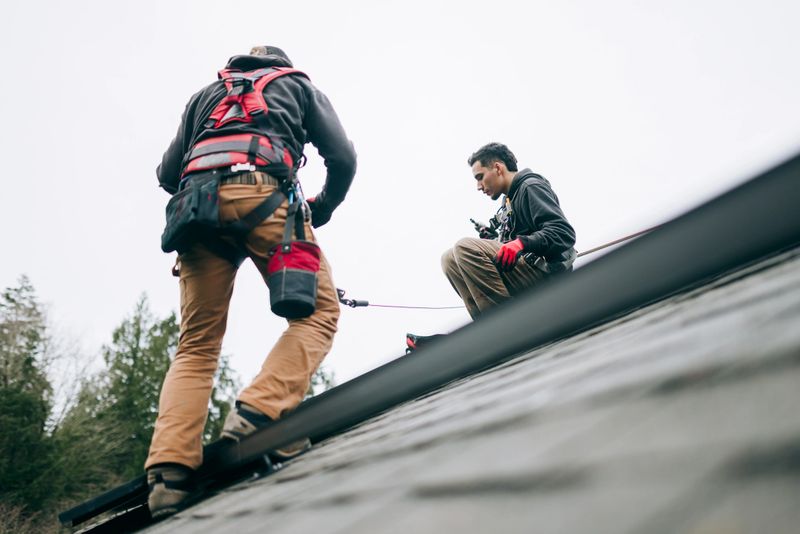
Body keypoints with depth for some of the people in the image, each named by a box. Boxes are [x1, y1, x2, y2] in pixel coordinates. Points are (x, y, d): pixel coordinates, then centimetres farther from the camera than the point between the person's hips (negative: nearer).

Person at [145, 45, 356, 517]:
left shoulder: (206, 94, 36)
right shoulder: (300, 85, 30)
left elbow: (168, 173, 26)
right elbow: (343, 158, 15)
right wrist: (322, 210, 30)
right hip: (262, 191, -3)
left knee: (196, 347, 4)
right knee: (319, 311, 0)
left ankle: (170, 470, -12)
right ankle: (260, 414, -21)